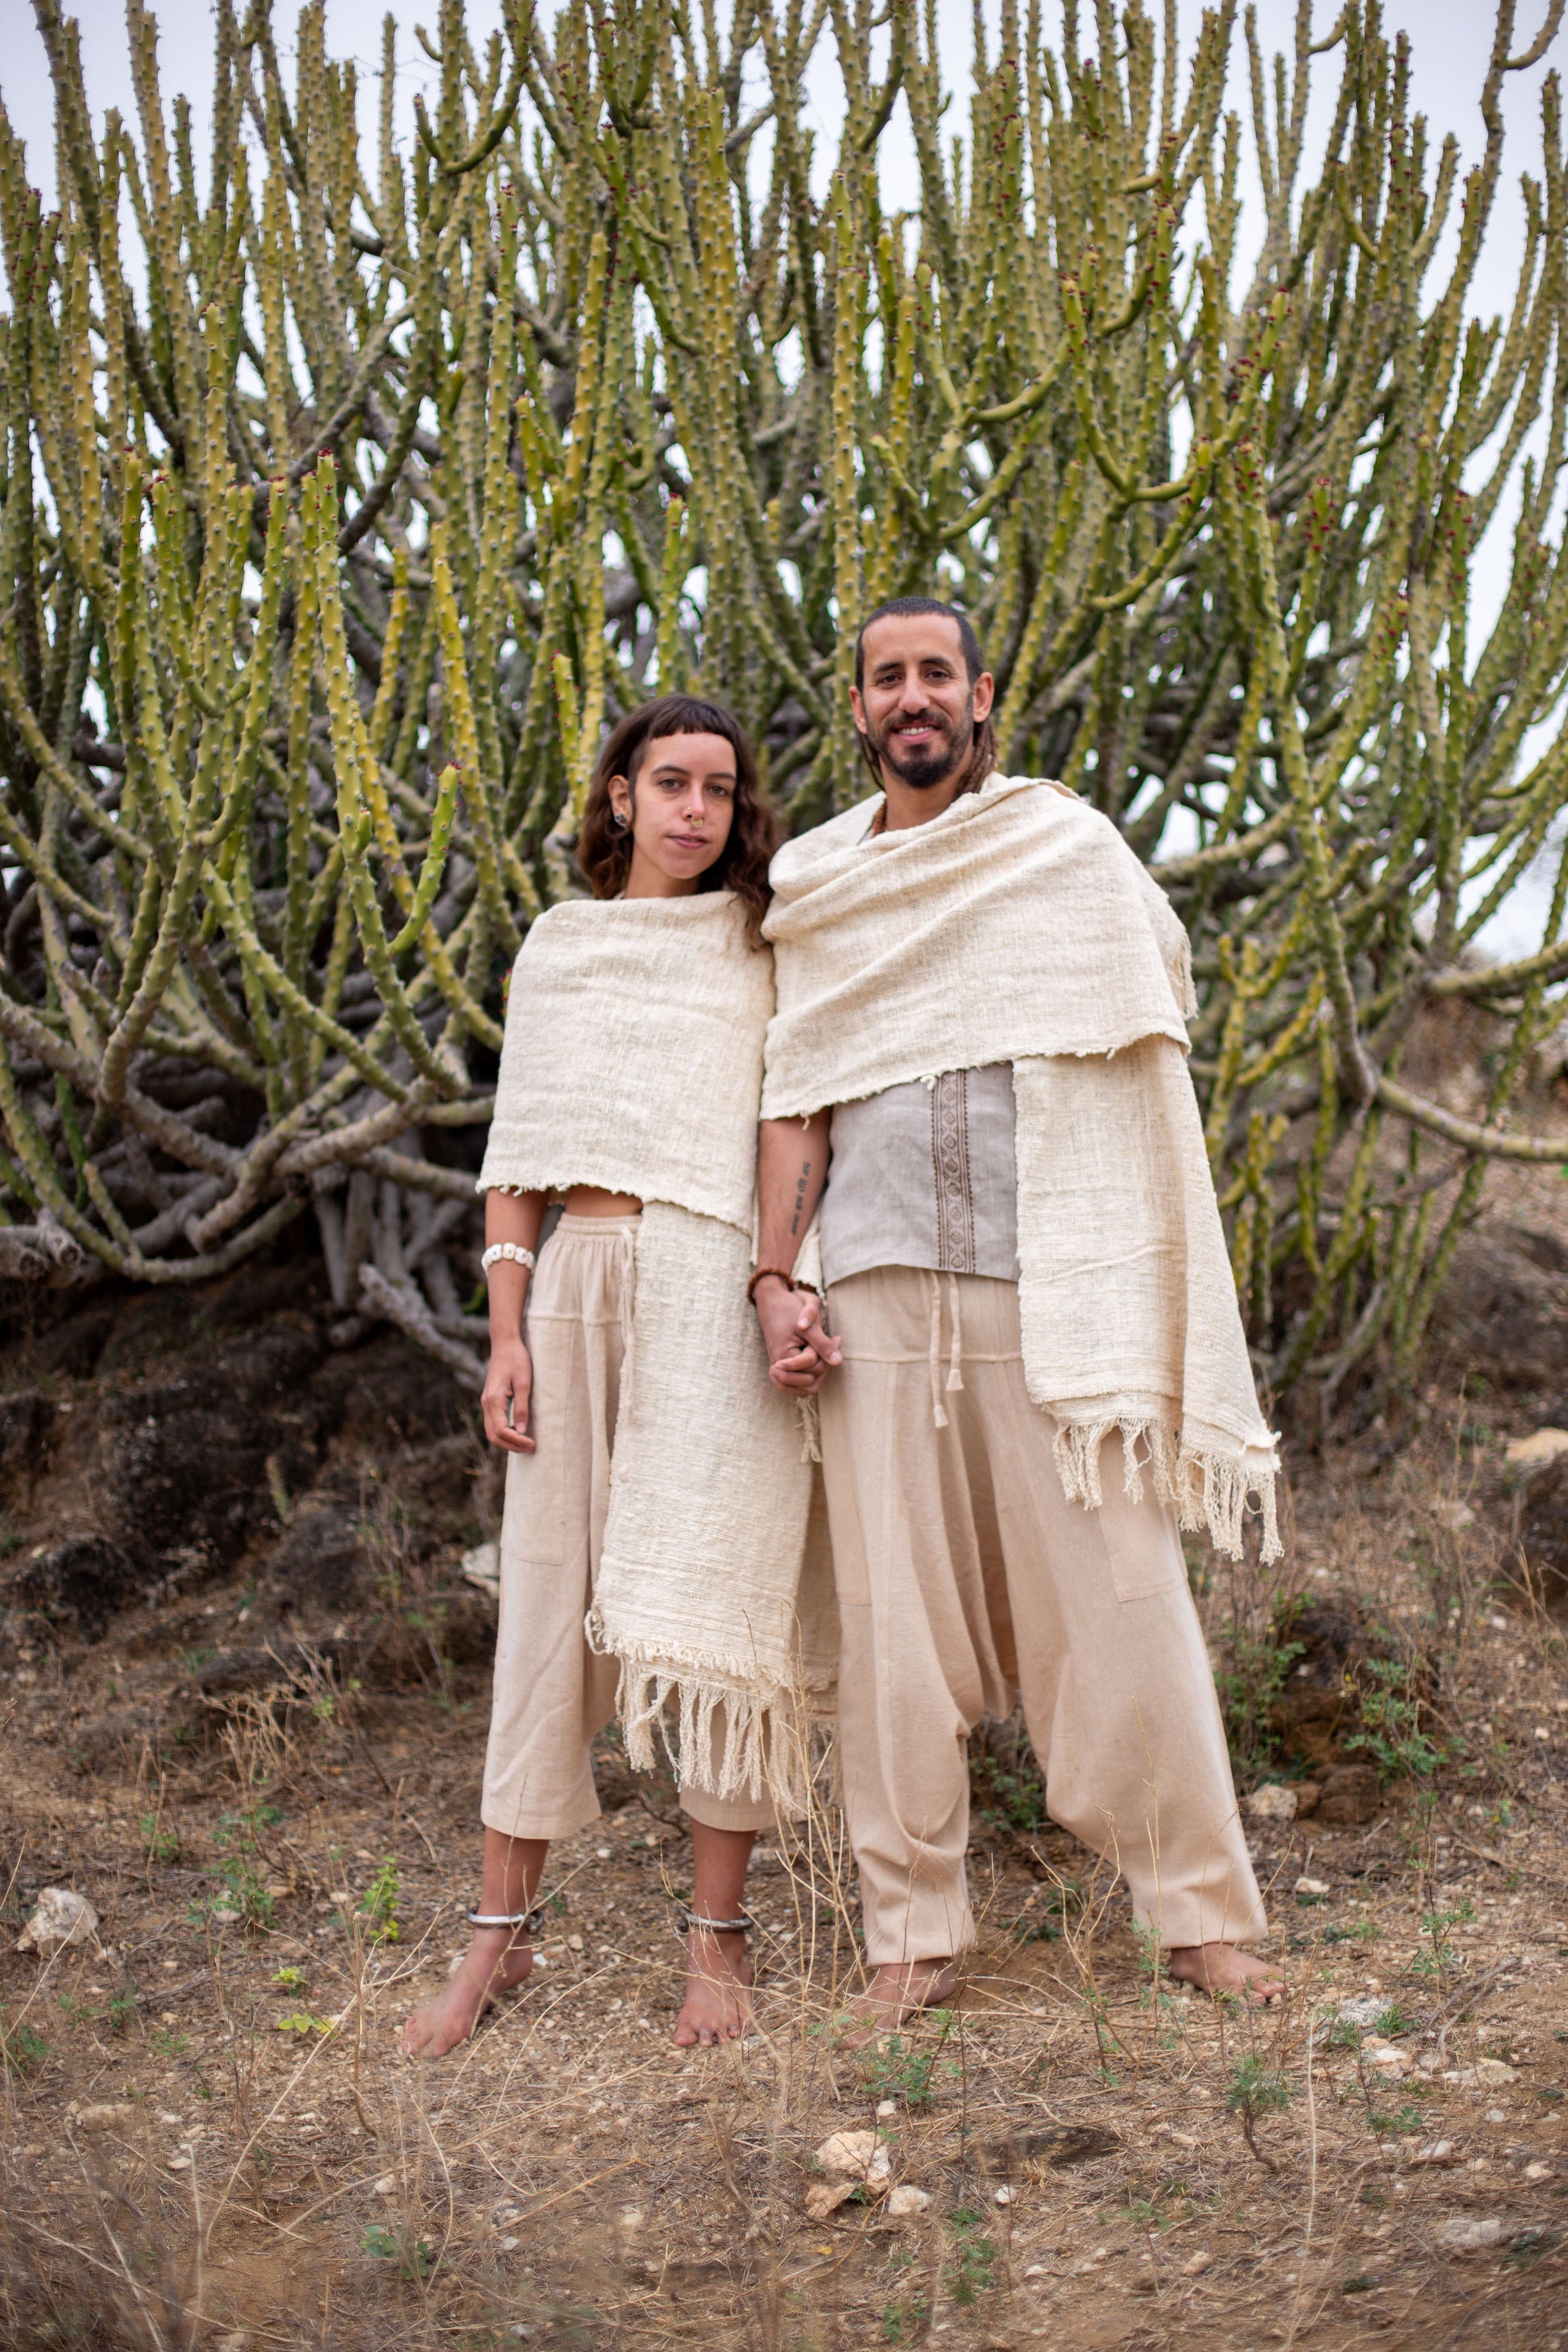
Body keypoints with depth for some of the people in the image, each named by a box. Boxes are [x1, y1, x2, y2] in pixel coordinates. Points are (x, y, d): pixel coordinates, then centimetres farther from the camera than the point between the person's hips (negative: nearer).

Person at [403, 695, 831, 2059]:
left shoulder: (764, 949, 11)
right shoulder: (559, 945, 17)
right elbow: (519, 1150, 13)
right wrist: (506, 1332, 4)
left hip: (716, 1282, -2)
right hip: (581, 1280, 2)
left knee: (712, 1587, -6)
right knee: (549, 1591, 2)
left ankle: (719, 1937, 3)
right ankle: (502, 1930, 11)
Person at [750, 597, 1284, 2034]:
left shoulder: (1071, 849, 8)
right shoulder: (814, 887, 14)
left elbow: (1150, 1010, 6)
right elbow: (800, 1095, 12)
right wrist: (777, 1278, 1)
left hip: (1053, 1284, -2)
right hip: (879, 1288, 2)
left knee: (1118, 1599, -1)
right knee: (893, 1612, 2)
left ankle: (1203, 1912, 12)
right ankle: (915, 1931, 13)